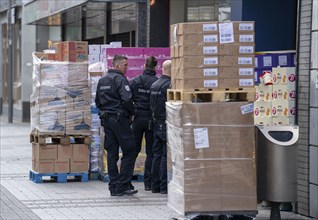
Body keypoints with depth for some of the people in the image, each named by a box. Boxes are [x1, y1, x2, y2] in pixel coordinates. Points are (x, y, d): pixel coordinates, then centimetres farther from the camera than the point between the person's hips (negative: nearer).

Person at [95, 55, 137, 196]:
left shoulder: (101, 80, 15)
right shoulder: (120, 79, -11)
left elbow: (97, 102, 20)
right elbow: (127, 99, -20)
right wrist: (132, 113, -5)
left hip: (106, 120, 8)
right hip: (120, 119, -8)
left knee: (112, 153, 9)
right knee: (129, 151, -2)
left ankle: (114, 187, 10)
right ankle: (122, 186, -6)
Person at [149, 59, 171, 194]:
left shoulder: (154, 85, 12)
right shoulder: (169, 85, -16)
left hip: (156, 124, 9)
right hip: (166, 124, -8)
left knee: (157, 154, 12)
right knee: (166, 155, -5)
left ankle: (155, 185, 15)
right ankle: (164, 186, -5)